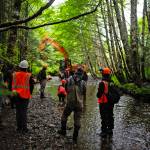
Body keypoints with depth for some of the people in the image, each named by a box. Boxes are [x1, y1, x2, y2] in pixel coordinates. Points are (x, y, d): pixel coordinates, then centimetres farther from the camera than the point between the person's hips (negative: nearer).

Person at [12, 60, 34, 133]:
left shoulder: (15, 74, -3)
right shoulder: (29, 76, -11)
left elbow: (12, 85, 5)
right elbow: (31, 86, -3)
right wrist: (29, 93, 12)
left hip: (17, 95, 3)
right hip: (25, 95, -2)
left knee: (18, 111, 11)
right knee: (24, 111, 3)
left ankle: (19, 127, 18)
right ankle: (24, 128, 4)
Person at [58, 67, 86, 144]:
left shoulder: (69, 80, -9)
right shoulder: (82, 82, -11)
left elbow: (66, 89, 5)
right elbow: (84, 92, 3)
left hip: (69, 103, 0)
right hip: (79, 104, 0)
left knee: (64, 116, 24)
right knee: (77, 120, 9)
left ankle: (63, 130, 36)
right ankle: (75, 138, 15)